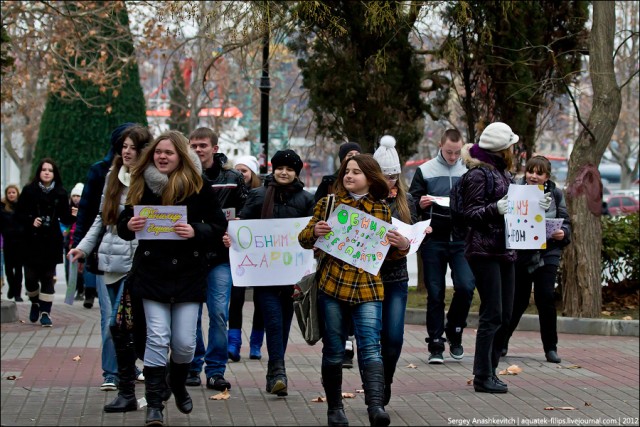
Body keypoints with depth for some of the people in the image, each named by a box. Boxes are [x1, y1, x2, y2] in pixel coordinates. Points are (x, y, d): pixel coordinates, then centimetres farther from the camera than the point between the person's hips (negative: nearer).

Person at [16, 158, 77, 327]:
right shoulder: (29, 191, 0)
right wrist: (31, 221, -17)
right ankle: (35, 303, 28)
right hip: (31, 241, 0)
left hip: (51, 242, 0)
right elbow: (19, 214, 0)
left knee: (48, 277, 1)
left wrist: (73, 216, -17)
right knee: (30, 277, 0)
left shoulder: (60, 193, 3)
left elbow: (64, 218, 4)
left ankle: (45, 312, 6)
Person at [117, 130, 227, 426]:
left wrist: (196, 232, -18)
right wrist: (129, 226, -12)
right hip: (152, 272, 1)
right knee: (157, 338, -6)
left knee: (185, 341, 1)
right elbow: (123, 225, 11)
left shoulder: (199, 186, -3)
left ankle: (178, 385, 33)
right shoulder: (142, 185, 3)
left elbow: (219, 225, 0)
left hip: (188, 273, -1)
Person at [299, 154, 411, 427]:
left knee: (370, 347, -13)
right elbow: (304, 240, 9)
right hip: (332, 285, 0)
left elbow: (388, 253, 16)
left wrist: (402, 246, -7)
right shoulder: (328, 204, 7)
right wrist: (315, 232, -14)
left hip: (368, 288, 0)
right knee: (333, 351, 6)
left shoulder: (382, 209, 9)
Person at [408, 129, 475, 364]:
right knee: (435, 293, 2)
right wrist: (421, 204, -16)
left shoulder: (469, 171, 8)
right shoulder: (425, 171, 4)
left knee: (466, 286, -13)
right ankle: (435, 346, 10)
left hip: (461, 240, 1)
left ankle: (454, 331, 12)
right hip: (434, 240, -1)